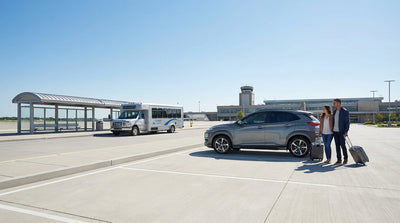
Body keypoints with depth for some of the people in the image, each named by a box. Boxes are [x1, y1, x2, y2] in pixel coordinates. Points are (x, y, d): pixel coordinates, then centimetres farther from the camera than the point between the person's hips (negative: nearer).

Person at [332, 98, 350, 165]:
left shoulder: (345, 111, -9)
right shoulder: (334, 111, 11)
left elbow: (348, 122, -10)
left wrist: (346, 132, -18)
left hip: (342, 131, -6)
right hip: (335, 131, 6)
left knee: (343, 145, -4)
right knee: (337, 145, 6)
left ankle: (345, 159, 14)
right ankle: (339, 160, 12)